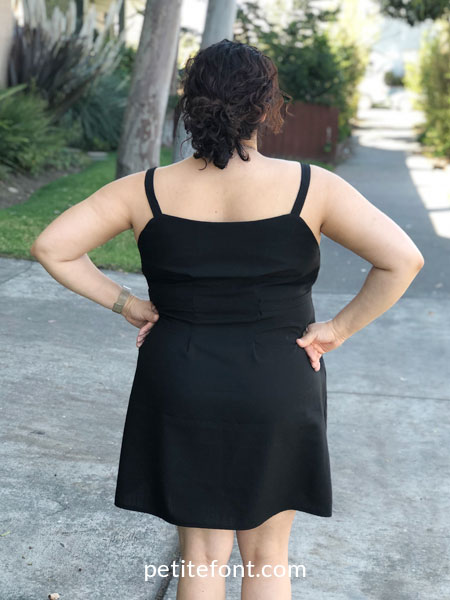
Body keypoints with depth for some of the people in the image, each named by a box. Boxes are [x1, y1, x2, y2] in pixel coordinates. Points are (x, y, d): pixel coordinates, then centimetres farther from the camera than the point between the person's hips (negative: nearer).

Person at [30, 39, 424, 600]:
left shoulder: (147, 190, -7)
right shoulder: (309, 186, -12)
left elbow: (51, 247, -6)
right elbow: (403, 260, -17)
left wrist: (125, 303, -1)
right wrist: (337, 329, -8)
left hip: (179, 391, 1)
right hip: (278, 394, -1)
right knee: (266, 555, 18)